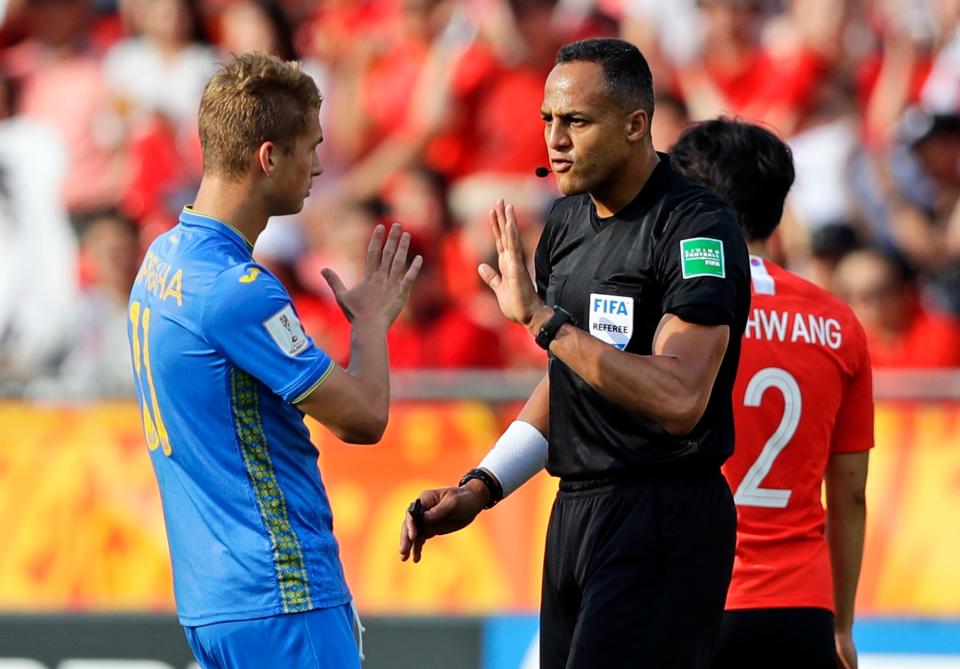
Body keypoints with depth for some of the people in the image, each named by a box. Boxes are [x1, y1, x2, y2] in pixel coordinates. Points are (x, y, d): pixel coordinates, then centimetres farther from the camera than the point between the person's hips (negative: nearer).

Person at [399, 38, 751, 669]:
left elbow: (678, 399, -26)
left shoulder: (697, 229, -14)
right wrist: (479, 488, 15)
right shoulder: (568, 221, 13)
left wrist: (543, 319, -26)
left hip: (665, 520, -8)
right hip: (577, 515, 8)